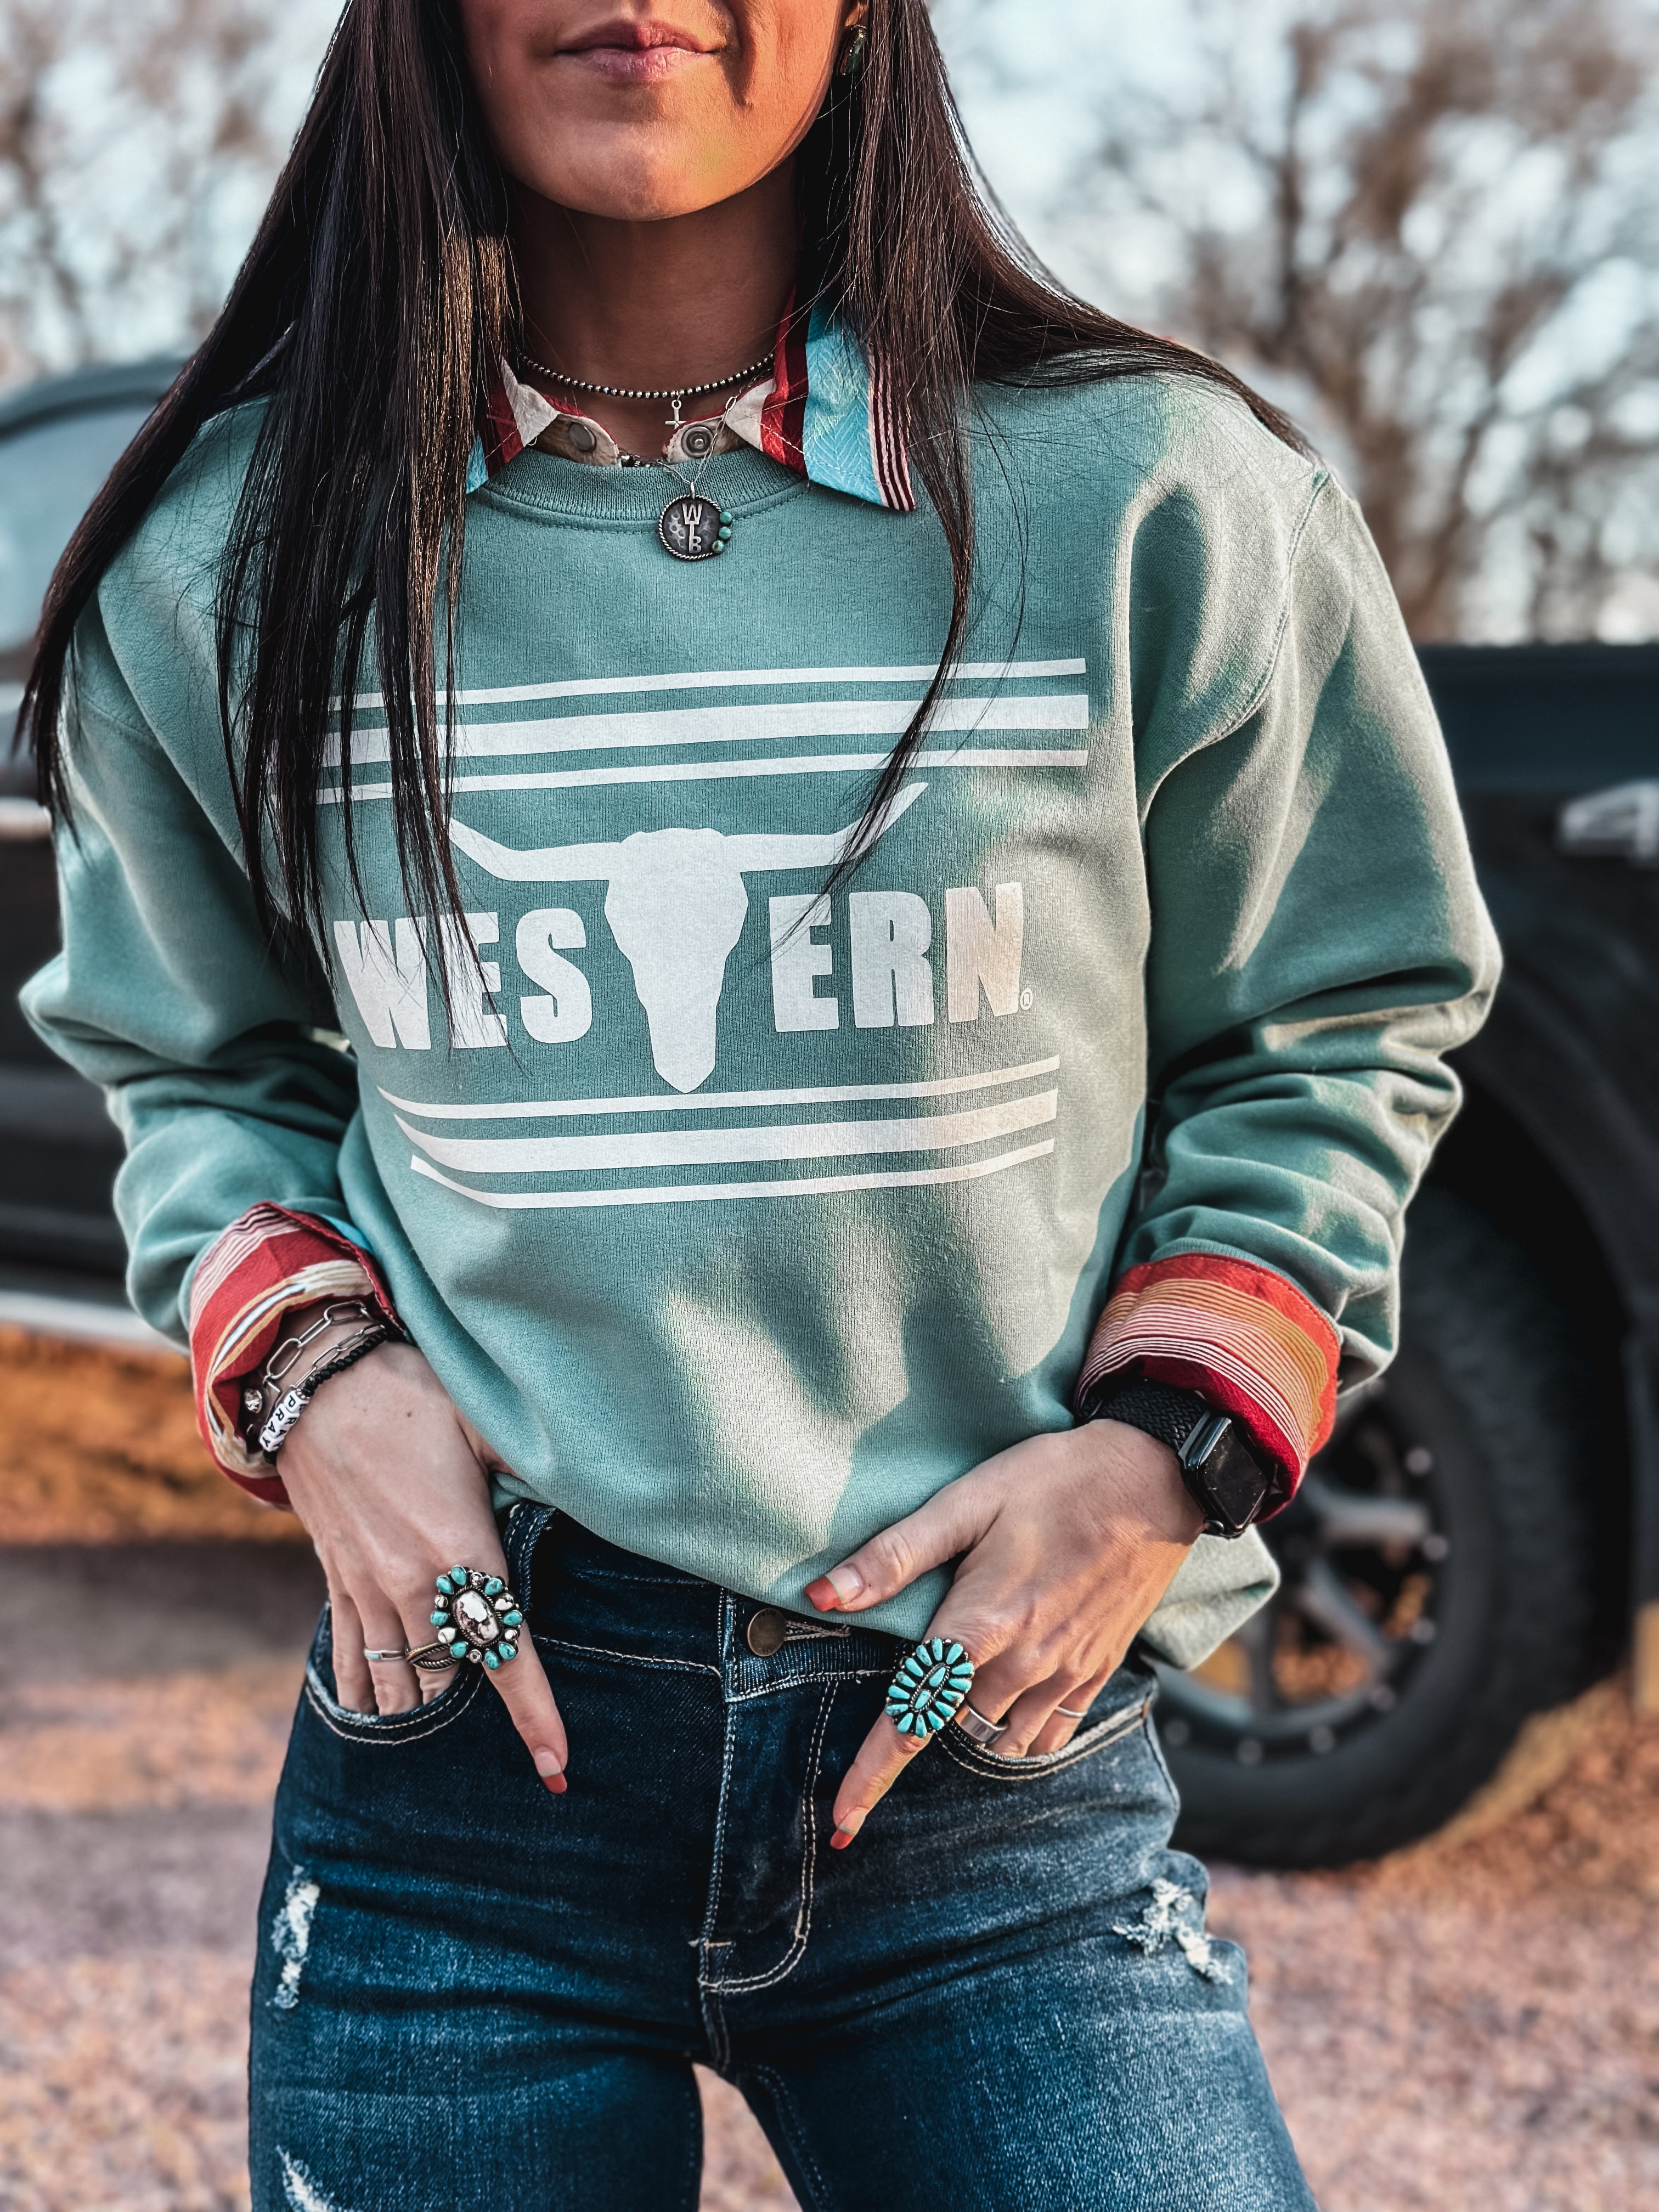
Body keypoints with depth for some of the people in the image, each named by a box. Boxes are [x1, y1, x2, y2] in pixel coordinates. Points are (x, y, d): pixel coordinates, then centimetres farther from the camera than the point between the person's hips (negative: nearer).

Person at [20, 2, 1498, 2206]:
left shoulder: (1152, 501, -5)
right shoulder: (229, 564, 1)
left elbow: (1340, 1041, 7)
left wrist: (1169, 1444, -6)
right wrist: (301, 1372, -2)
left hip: (997, 1756, -1)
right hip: (468, 1729, 1)